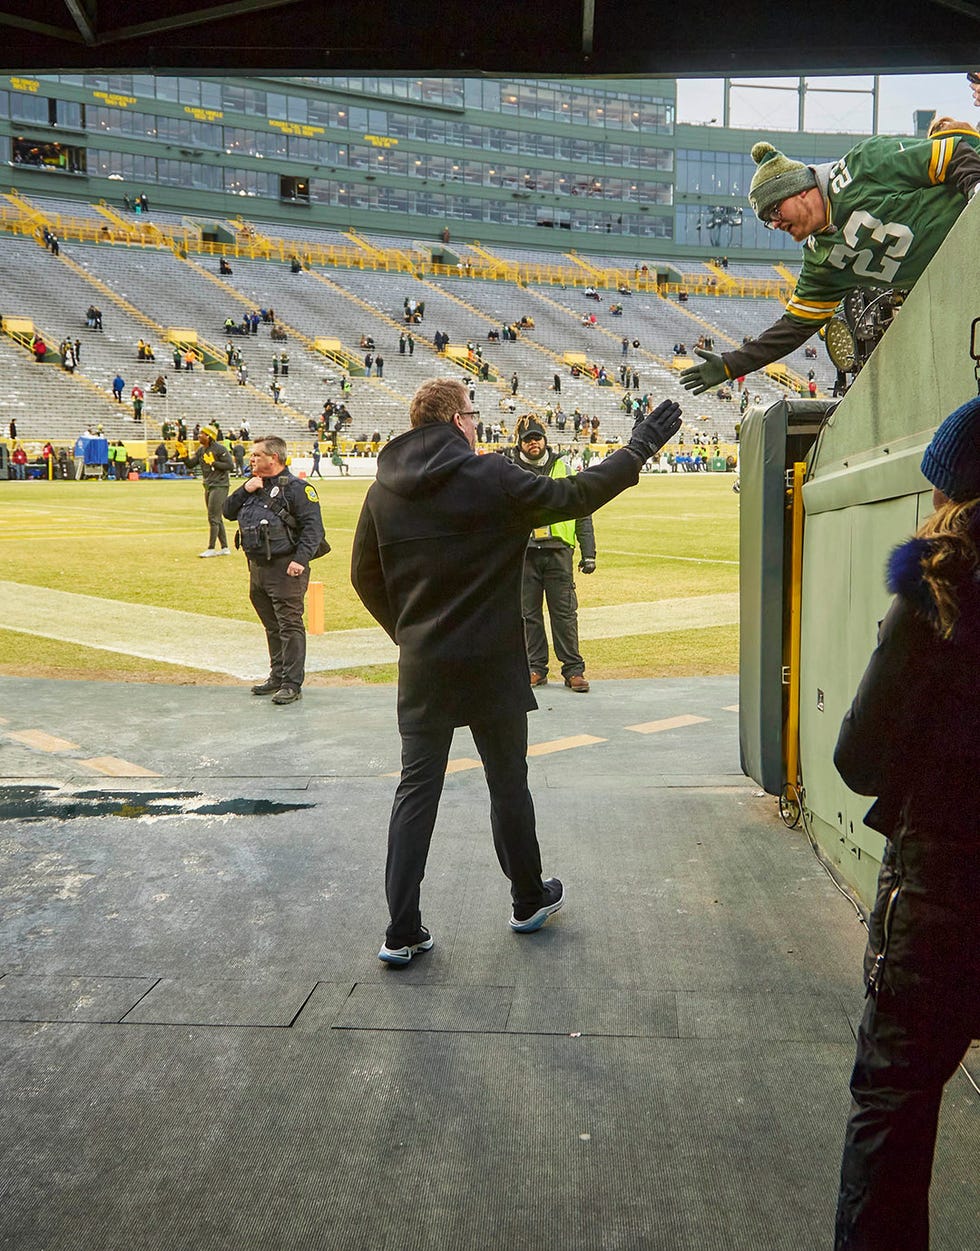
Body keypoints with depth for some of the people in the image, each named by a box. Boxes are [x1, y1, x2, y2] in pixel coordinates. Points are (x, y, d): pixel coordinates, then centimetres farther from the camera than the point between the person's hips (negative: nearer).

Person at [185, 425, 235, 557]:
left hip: (219, 486, -9)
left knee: (213, 518, -8)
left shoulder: (220, 449, -13)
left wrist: (213, 463, -17)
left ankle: (211, 549, -2)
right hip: (208, 487, 9)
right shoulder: (201, 450, 11)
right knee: (216, 519, 12)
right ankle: (224, 548, 18)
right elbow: (191, 464, 11)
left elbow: (230, 465, -16)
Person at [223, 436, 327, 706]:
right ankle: (277, 677, 25)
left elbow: (313, 526, -14)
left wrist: (300, 559, -22)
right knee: (272, 627, 16)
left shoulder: (296, 488, -8)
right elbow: (229, 512, 17)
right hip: (257, 568, 8)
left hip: (285, 569, -8)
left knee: (290, 626, -7)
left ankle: (293, 684, -5)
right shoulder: (253, 486, 17)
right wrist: (244, 490, 1)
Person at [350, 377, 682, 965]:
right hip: (491, 663, -3)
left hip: (421, 668, 3)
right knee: (508, 782, 13)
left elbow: (365, 576, 8)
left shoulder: (384, 491, 2)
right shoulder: (491, 477, -12)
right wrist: (639, 449, 4)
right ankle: (531, 899, 31)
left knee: (417, 788, 7)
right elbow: (575, 496, -7)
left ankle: (403, 931, 6)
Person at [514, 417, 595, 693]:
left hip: (558, 551, 0)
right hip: (524, 554, 1)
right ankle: (536, 669, 15)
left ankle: (573, 670, 5)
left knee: (564, 613, 0)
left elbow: (582, 512, 10)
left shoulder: (563, 470, 9)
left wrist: (588, 553, 4)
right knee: (530, 614, 5)